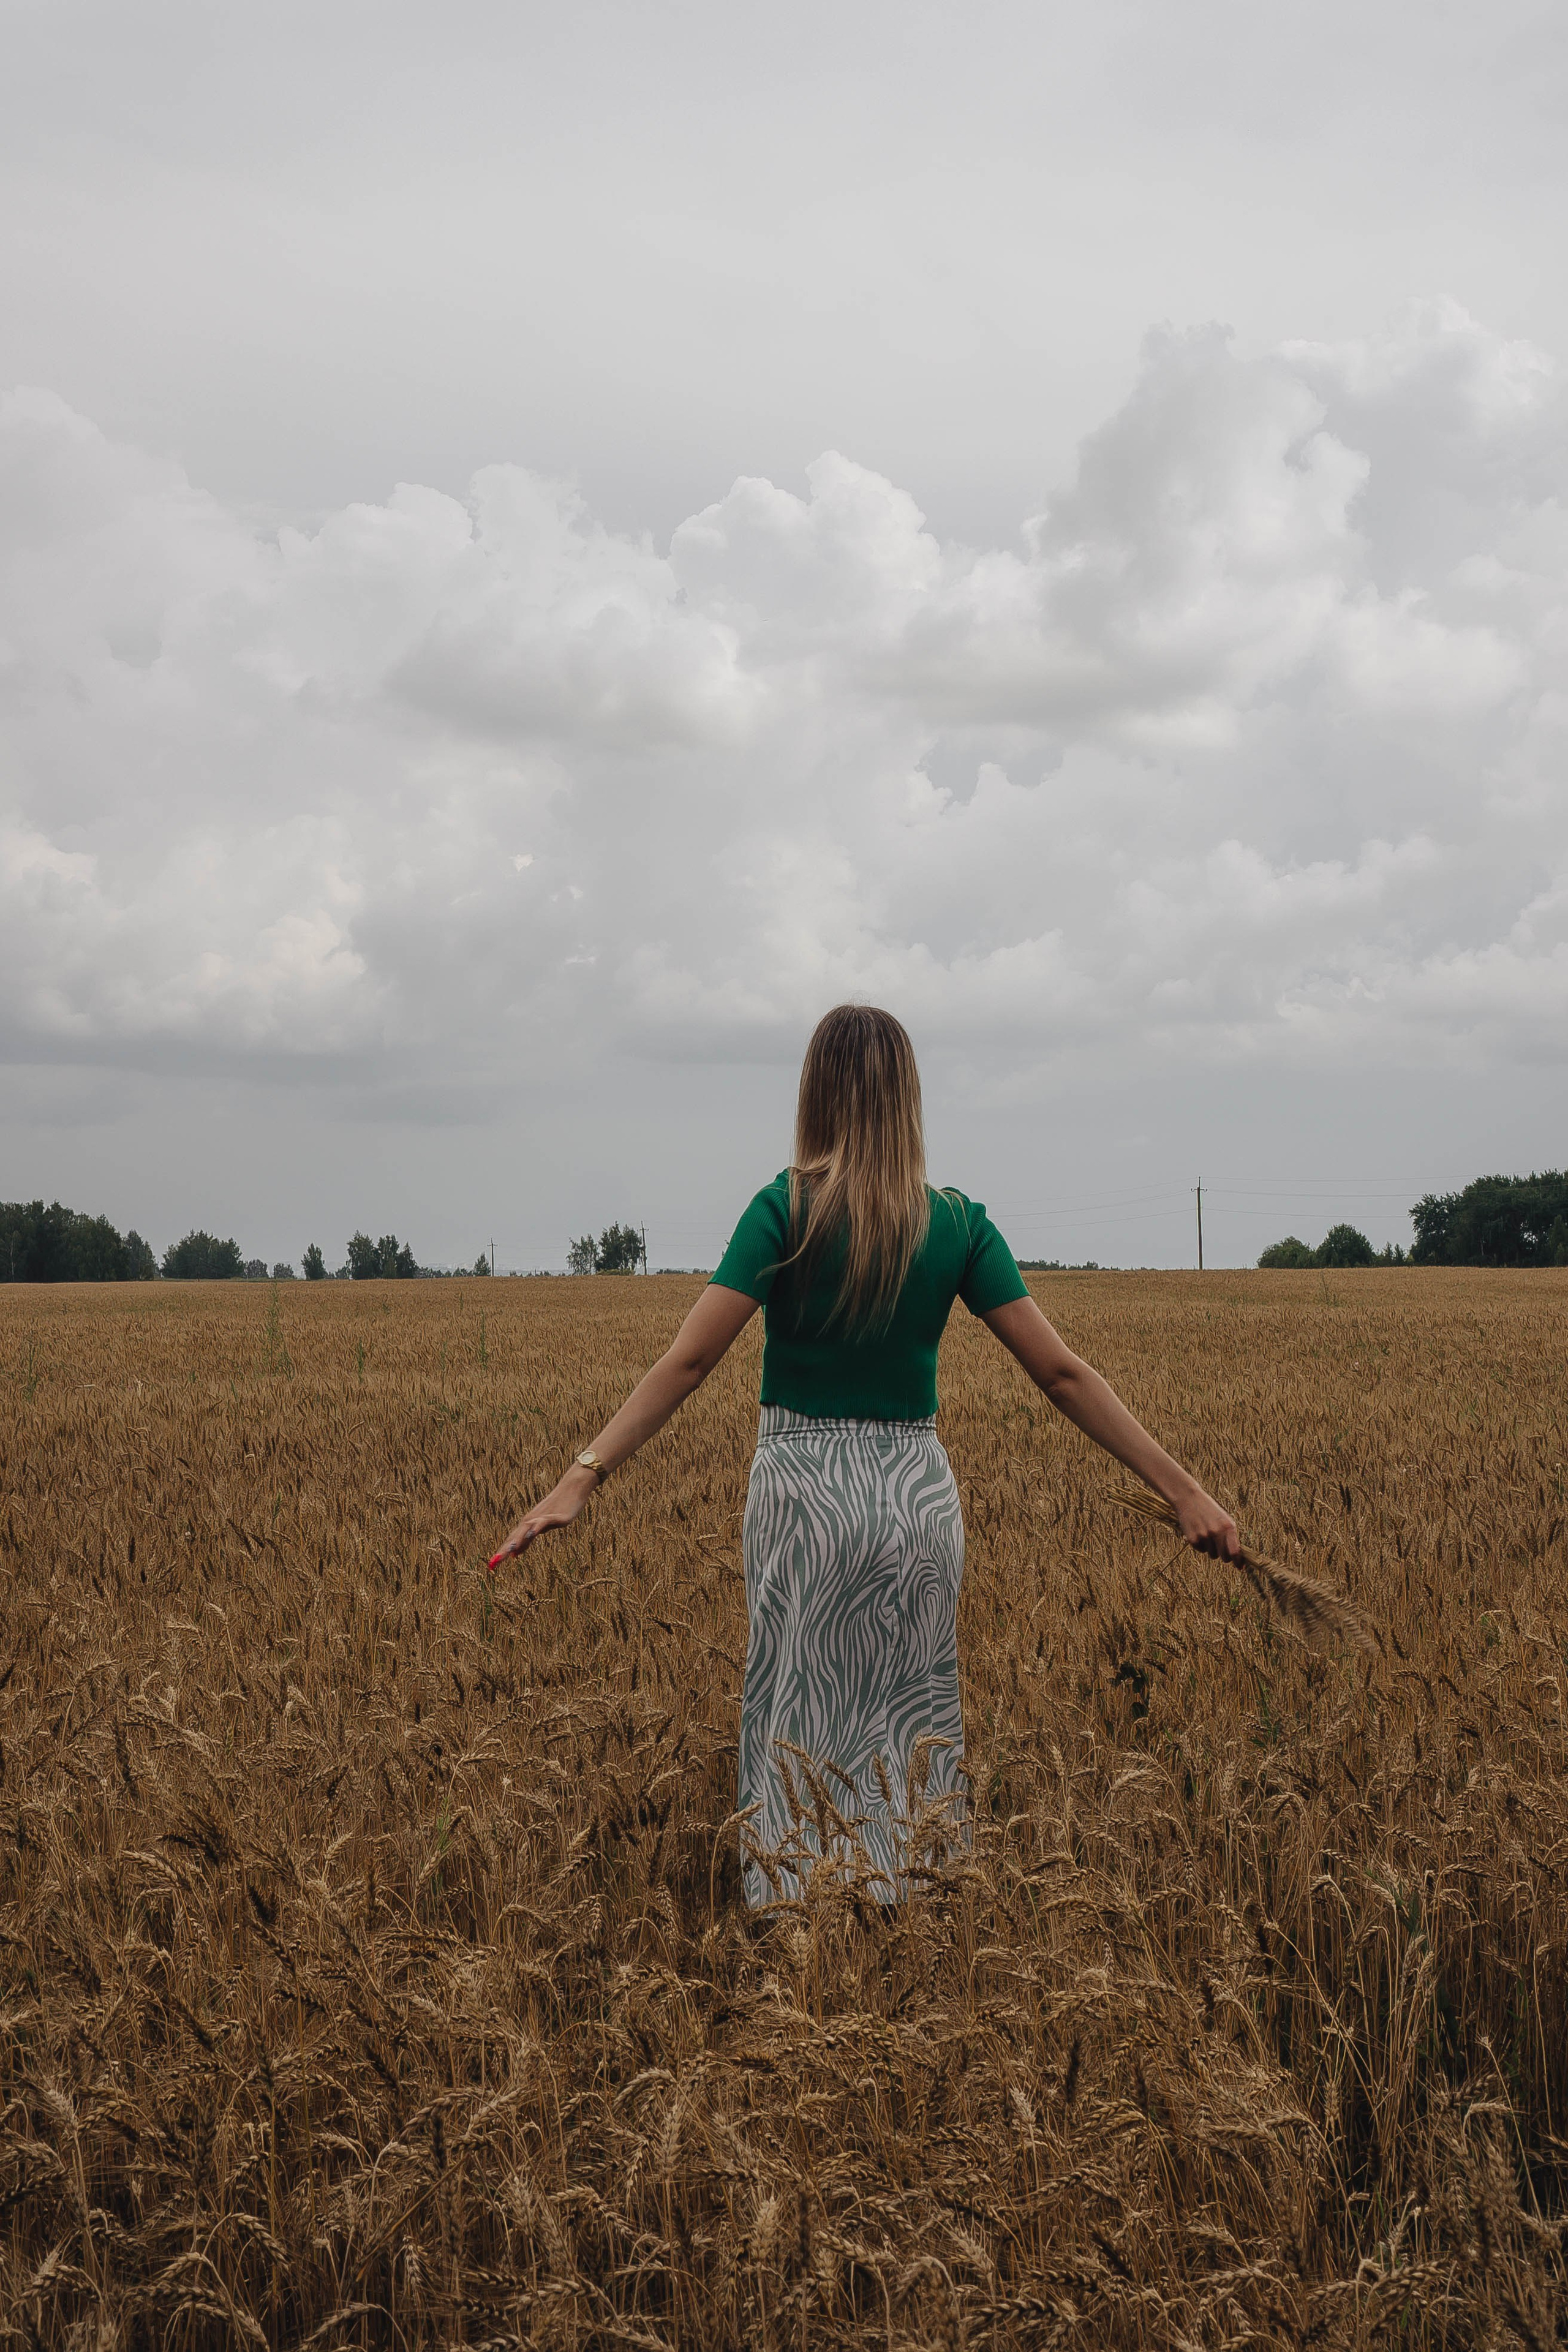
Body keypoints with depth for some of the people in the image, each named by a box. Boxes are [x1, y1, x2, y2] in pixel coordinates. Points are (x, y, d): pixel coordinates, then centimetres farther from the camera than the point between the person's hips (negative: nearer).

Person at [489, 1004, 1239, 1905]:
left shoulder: (787, 1212, -9)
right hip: (920, 1492, 3)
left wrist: (583, 1476, -18)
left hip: (807, 1492, -3)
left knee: (799, 1733, 6)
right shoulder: (959, 1225, 0)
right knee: (915, 1732, 13)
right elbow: (1062, 1372, -4)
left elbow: (689, 1361, -16)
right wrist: (1184, 1490, -1)